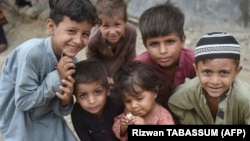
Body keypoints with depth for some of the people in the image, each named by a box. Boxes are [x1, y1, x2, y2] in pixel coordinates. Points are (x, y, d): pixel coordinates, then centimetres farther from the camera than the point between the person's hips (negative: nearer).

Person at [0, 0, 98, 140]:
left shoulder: (71, 62, -13)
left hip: (48, 120, 5)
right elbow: (23, 101, -25)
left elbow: (59, 110, -4)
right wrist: (56, 77, -29)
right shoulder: (31, 52, -31)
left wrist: (65, 101, -27)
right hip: (19, 125, -5)